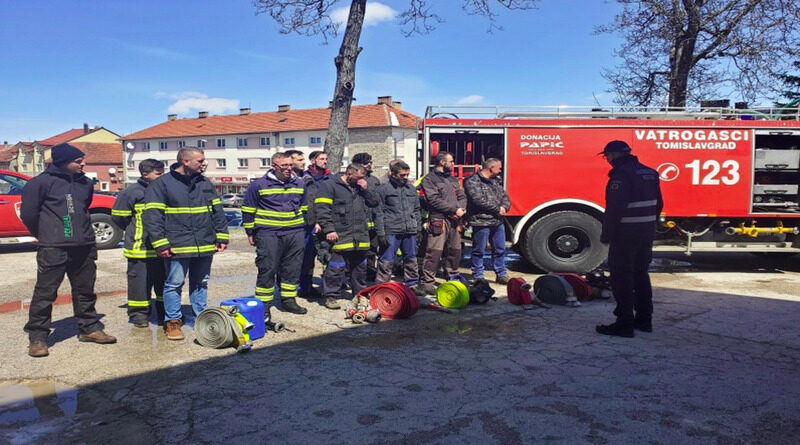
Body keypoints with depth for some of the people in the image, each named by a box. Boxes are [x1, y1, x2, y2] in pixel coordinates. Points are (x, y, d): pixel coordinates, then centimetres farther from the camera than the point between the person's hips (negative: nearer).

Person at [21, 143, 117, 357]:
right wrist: (44, 234, 9)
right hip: (53, 249, -6)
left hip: (84, 247, 6)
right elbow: (28, 213, -2)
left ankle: (89, 328, 26)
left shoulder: (85, 183, 11)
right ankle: (37, 337, 7)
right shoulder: (42, 182, -7)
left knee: (85, 291, 14)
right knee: (45, 293, -2)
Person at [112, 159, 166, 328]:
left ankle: (167, 313, 22)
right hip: (140, 248, -5)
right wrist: (135, 232, 4)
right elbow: (119, 217, -3)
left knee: (165, 281, 11)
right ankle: (138, 314, 14)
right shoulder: (132, 192, -8)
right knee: (140, 282, 2)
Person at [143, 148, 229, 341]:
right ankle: (172, 321, 15)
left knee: (201, 283, 14)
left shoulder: (205, 183, 12)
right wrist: (161, 244, -14)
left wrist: (222, 237, 7)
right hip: (177, 247, -5)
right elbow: (152, 216, -8)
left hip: (205, 246, 5)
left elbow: (217, 212, 14)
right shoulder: (161, 184, -5)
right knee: (174, 284, 3)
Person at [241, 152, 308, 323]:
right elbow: (248, 210, 4)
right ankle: (263, 305, 5)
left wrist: (303, 229, 22)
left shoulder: (300, 184, 12)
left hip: (295, 234, 4)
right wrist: (250, 232, 3)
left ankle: (289, 300, 21)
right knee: (267, 269, -4)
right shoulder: (258, 185, -2)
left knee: (293, 269, 8)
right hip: (268, 234, -4)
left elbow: (304, 208, 24)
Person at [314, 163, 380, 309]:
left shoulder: (360, 187, 18)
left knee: (361, 267, 15)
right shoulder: (330, 185, -4)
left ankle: (360, 294, 27)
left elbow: (375, 202, 18)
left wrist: (366, 189, 1)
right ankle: (330, 296, 5)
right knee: (336, 267, -6)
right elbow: (322, 208, -11)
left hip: (361, 236, 7)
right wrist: (328, 229, -18)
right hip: (340, 235, -7)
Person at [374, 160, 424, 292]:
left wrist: (418, 227, 13)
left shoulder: (411, 189, 14)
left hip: (410, 232, 5)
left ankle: (412, 285, 25)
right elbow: (379, 212, -5)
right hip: (391, 232, -5)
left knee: (411, 260, 13)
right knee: (386, 261, -3)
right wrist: (381, 233, -11)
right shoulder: (383, 189, -2)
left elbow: (417, 210, 21)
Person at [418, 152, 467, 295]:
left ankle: (453, 276, 29)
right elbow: (434, 200, -13)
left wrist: (461, 209, -3)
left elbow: (462, 196, 19)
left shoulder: (453, 179, 21)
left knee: (455, 250, 14)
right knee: (434, 252, -10)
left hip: (454, 220, 7)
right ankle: (427, 282, -5)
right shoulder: (430, 179, -3)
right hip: (439, 220, -7)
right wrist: (454, 209, -12)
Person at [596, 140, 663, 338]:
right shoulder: (649, 173, 13)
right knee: (641, 274, 17)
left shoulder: (621, 175, -16)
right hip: (647, 233, 9)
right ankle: (644, 319, 25)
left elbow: (614, 209, -22)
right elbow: (658, 205, 18)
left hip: (626, 235, -9)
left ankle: (625, 323, -1)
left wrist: (606, 234, -15)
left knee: (622, 278, -3)